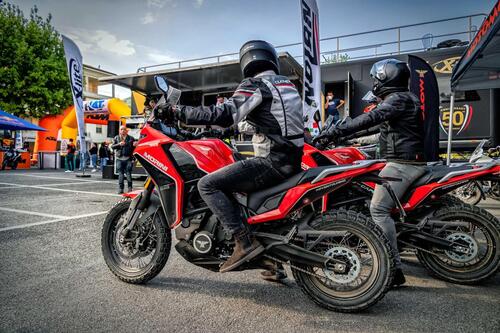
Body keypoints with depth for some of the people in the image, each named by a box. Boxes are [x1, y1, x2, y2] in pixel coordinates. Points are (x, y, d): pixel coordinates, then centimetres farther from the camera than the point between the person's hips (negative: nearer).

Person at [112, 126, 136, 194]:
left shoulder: (131, 138, 9)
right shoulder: (116, 138, 14)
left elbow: (134, 147, 11)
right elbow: (112, 146, 7)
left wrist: (135, 144, -13)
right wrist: (119, 144, -10)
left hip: (128, 159, -1)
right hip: (119, 159, 2)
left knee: (128, 174, -5)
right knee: (120, 174, 2)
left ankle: (130, 188, 3)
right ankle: (120, 189, 7)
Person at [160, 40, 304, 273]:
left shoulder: (253, 85, -5)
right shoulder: (287, 83, 19)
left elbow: (224, 114, -19)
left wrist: (179, 112, -12)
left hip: (272, 161, -9)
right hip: (292, 160, 9)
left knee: (207, 184, -11)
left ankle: (244, 241, -17)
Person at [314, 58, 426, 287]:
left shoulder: (398, 98, -10)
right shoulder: (404, 98, 22)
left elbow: (371, 118, -26)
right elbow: (378, 123, 24)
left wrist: (336, 131, -31)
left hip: (402, 163, -11)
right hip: (409, 160, 11)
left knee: (378, 208, -18)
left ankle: (394, 269, -17)